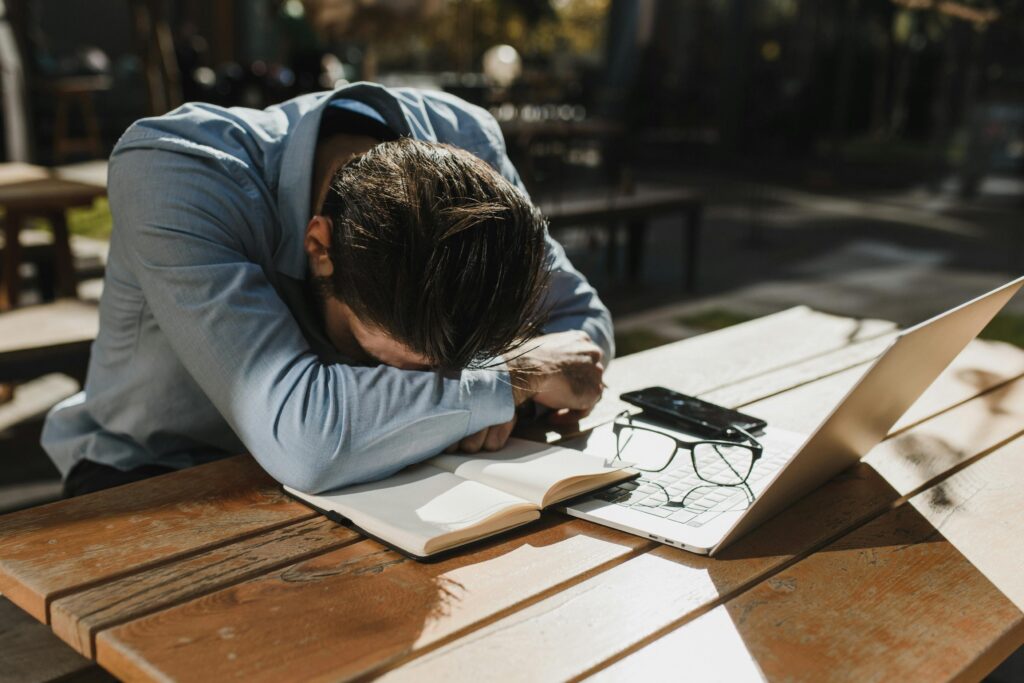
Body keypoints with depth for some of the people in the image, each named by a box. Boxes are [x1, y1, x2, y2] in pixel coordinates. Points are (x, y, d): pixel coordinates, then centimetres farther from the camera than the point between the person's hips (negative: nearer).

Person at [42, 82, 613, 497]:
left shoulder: (465, 144, -19)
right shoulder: (170, 171, -32)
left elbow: (583, 319, -6)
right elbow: (302, 442, -43)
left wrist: (469, 384, -26)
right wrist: (512, 378, -32)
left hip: (352, 476, 4)